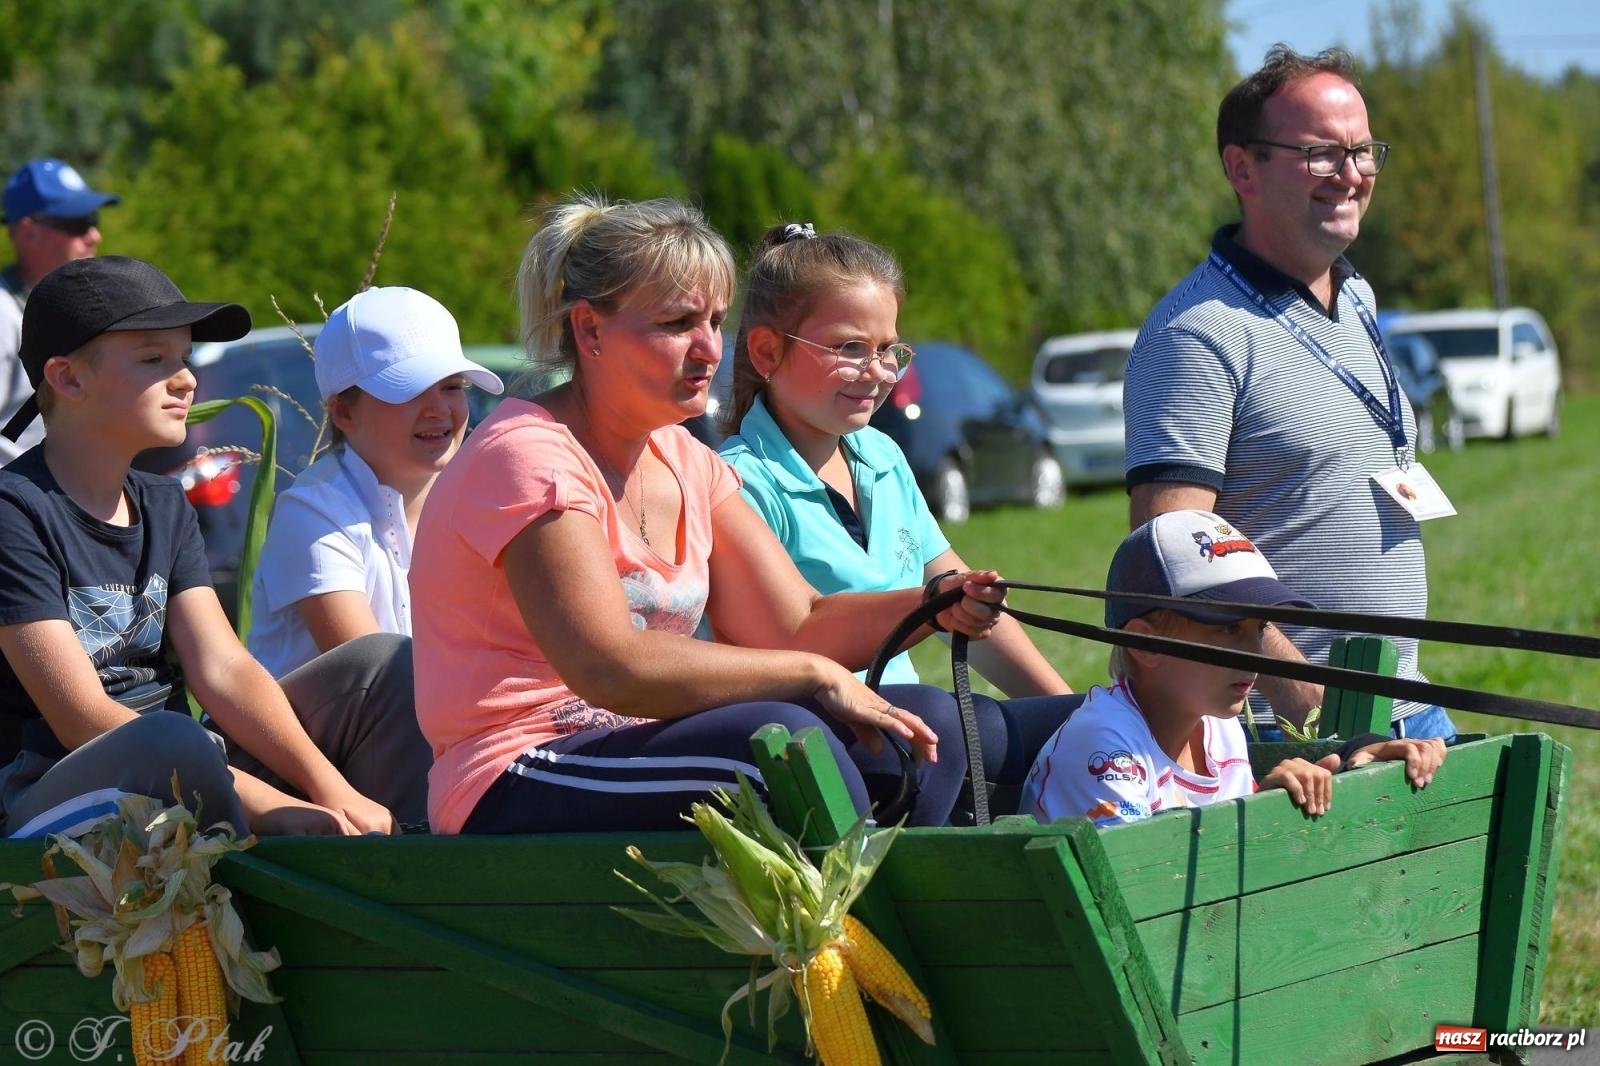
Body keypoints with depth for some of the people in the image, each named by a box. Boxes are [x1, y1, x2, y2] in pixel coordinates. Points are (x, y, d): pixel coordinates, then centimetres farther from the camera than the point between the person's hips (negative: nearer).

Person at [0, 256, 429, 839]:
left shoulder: (165, 506, 14)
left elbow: (223, 670, 4)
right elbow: (83, 719, -19)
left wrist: (334, 791, -14)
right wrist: (275, 810, -25)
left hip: (181, 784, 8)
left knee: (383, 662, 2)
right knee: (171, 740, -39)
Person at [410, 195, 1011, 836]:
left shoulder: (684, 462, 13)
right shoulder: (528, 457, -15)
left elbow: (794, 627, 8)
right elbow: (611, 669, -26)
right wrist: (816, 675, -21)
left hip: (642, 755, 9)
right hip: (513, 799, -9)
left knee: (927, 720, -3)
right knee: (783, 736, -31)